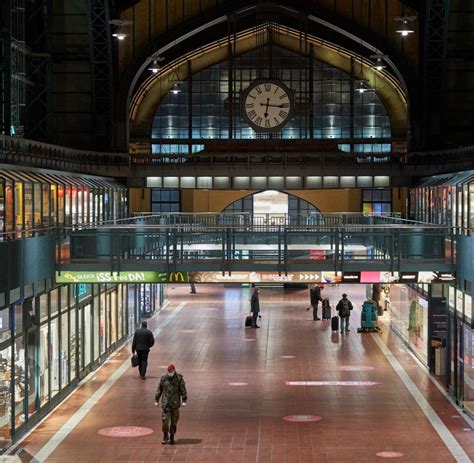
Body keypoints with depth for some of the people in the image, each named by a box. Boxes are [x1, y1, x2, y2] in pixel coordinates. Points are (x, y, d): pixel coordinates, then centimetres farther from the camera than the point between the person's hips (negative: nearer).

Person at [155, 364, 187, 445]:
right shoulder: (163, 378, 3)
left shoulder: (179, 378, -3)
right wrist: (156, 400, 10)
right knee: (164, 420, -5)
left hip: (175, 404, -1)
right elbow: (159, 389, 11)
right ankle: (165, 437, 12)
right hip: (165, 403, 1)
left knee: (174, 421, 6)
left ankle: (172, 437, 19)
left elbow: (183, 390, -3)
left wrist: (184, 400, -9)